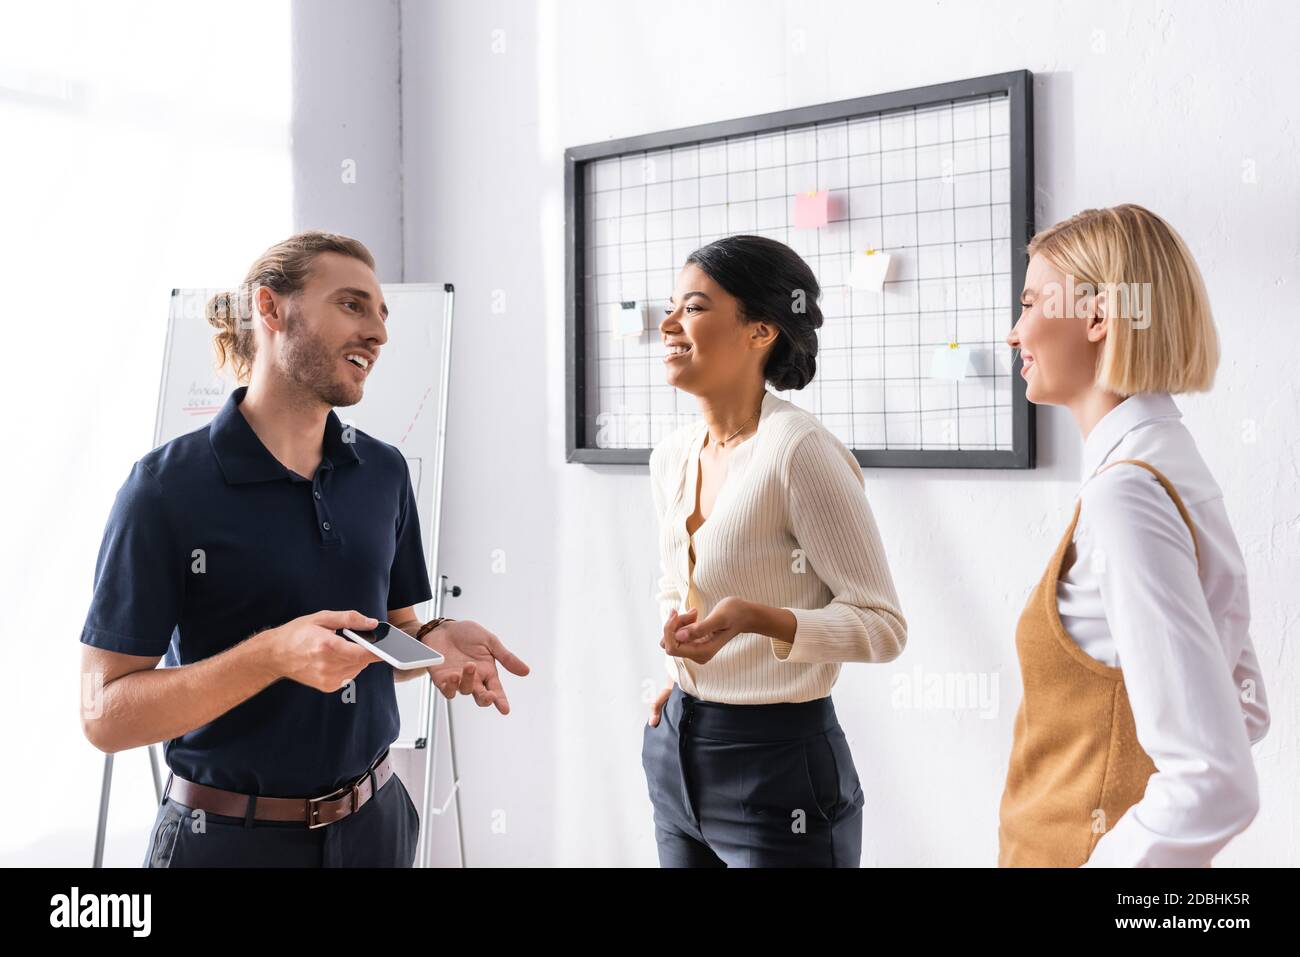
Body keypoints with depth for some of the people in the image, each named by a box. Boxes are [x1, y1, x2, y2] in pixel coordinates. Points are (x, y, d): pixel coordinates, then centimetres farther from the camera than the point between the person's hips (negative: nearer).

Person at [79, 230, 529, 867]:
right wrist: (273, 654, -29)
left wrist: (434, 640, -11)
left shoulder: (384, 472, 1)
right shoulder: (168, 487, -15)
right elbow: (105, 714, -15)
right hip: (230, 838, -5)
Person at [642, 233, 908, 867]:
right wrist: (676, 672, 7)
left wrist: (756, 618, -29)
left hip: (779, 765, -7)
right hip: (676, 754, 7)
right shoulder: (671, 458, 4)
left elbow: (883, 624, -16)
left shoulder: (801, 452, -18)